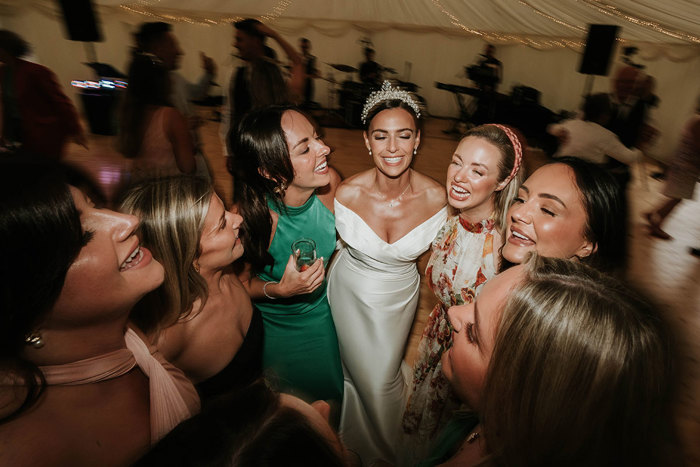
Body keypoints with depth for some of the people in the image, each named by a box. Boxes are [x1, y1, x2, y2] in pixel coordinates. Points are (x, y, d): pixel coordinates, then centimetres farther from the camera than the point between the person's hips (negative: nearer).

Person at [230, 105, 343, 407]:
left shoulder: (331, 182, -25)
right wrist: (280, 290, -34)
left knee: (330, 394, 32)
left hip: (325, 315, 4)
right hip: (279, 329, -3)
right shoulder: (249, 216, -36)